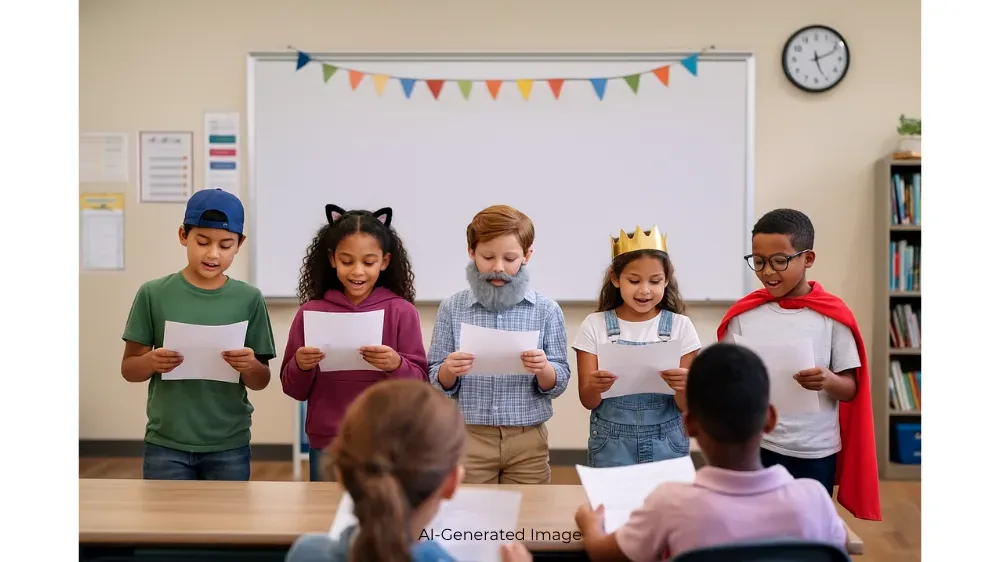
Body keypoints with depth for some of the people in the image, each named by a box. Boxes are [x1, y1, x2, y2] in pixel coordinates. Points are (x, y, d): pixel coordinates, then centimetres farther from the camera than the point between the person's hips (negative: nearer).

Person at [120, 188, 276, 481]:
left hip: (229, 447, 1)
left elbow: (261, 382, 2)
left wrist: (249, 366, -20)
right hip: (166, 445, 0)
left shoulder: (249, 299, -3)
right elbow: (128, 369, 2)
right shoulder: (154, 293, -4)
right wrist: (152, 362, -19)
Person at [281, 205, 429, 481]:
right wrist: (301, 367, -14)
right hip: (327, 446, 2)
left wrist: (396, 365, -21)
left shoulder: (402, 312, -4)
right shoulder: (310, 313, 1)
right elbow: (294, 390, 7)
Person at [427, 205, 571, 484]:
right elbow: (438, 384, 2)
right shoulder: (452, 308, -1)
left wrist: (543, 368, -20)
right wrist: (449, 370, -19)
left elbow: (559, 385, 0)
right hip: (469, 438, 0)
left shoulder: (547, 311, -2)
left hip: (527, 440, 0)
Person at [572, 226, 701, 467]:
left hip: (666, 444, 0)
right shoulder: (595, 325, -4)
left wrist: (682, 386, -25)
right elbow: (588, 401, -4)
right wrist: (594, 387, -26)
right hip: (611, 444, 0)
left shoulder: (680, 326, -3)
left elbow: (686, 406, -3)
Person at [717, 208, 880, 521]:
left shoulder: (833, 315, -5)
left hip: (815, 451, -1)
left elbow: (851, 390, -2)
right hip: (756, 446, 1)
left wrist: (828, 381, -23)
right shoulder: (743, 314, -1)